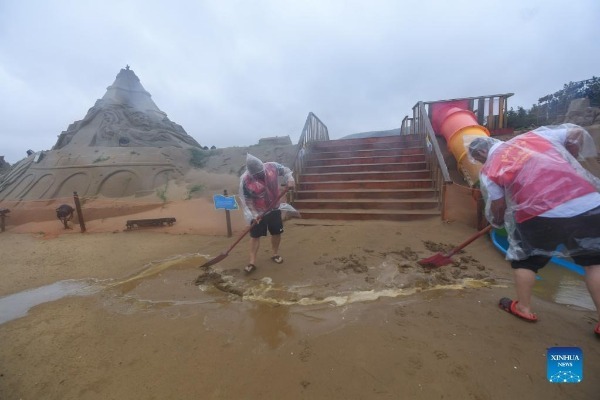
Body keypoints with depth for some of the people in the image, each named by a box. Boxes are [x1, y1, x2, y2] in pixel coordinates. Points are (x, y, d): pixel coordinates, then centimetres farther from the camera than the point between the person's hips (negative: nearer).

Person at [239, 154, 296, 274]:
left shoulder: (272, 167, -16)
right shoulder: (245, 180, -23)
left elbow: (285, 170, 2)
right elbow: (245, 201, -15)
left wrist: (290, 179, -18)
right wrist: (252, 216, -19)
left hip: (274, 208, 3)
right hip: (258, 212, -3)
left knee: (277, 232, 15)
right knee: (255, 236, 2)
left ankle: (275, 253, 38)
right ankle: (252, 261, 15)